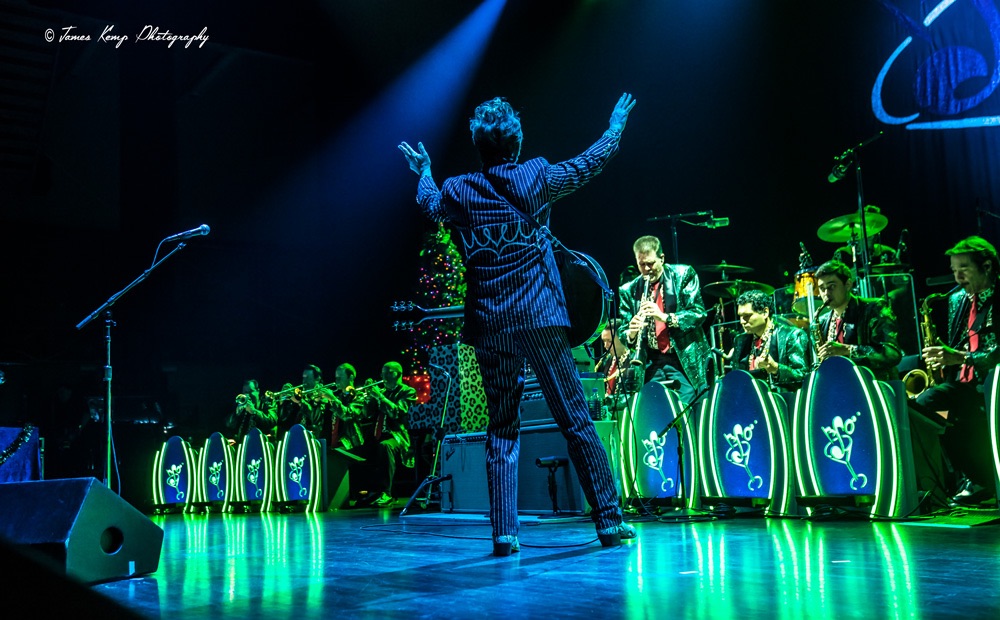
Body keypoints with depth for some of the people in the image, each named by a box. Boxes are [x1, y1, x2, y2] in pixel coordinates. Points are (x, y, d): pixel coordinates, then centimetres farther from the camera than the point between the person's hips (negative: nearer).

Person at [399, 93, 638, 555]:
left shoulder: (460, 192, 2)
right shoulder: (537, 179, -2)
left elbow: (430, 205, 26)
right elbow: (590, 163, 14)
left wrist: (424, 173, 47)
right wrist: (616, 126, 32)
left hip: (490, 326, 2)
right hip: (541, 318, -2)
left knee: (501, 428, 9)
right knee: (576, 420, 4)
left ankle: (504, 531, 5)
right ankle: (609, 520, 8)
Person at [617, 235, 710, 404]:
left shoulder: (683, 275, 1)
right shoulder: (629, 290, 6)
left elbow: (699, 313, -6)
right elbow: (622, 331, 9)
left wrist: (666, 317, -21)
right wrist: (631, 333, -16)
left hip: (684, 361, -2)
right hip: (650, 364, 2)